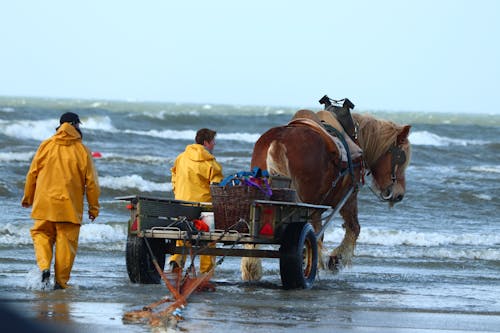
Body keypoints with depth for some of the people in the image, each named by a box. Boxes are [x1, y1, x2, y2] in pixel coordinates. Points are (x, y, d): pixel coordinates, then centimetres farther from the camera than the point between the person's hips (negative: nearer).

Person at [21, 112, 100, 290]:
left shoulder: (46, 146, 2)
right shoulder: (82, 150, -3)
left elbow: (32, 173, 7)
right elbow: (91, 181, -1)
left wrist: (28, 197, 20)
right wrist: (94, 207, 9)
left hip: (45, 203, 1)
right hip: (70, 206, -1)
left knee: (41, 234, 15)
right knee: (66, 242, 5)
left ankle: (44, 267, -8)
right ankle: (61, 280, 5)